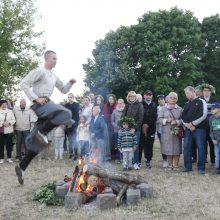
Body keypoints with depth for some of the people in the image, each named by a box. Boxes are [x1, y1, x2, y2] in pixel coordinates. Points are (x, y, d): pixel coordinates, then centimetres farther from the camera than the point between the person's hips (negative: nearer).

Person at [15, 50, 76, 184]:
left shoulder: (54, 76, 22)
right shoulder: (39, 71, -3)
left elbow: (63, 90, 28)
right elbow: (24, 84, -10)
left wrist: (71, 83, 7)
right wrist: (36, 98, -17)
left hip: (47, 104, 8)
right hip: (39, 104, -8)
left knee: (37, 142, 5)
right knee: (64, 113, -30)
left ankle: (21, 167, 11)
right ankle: (41, 132, -17)